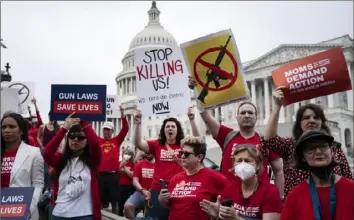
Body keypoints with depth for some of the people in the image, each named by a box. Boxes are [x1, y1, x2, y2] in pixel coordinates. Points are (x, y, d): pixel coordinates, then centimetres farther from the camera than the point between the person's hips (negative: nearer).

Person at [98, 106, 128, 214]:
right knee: (102, 202, 8)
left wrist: (122, 114, -12)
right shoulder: (98, 140, 10)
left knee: (114, 201, 7)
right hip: (100, 175, 0)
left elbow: (125, 129, -1)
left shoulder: (117, 140, 9)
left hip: (113, 175, 0)